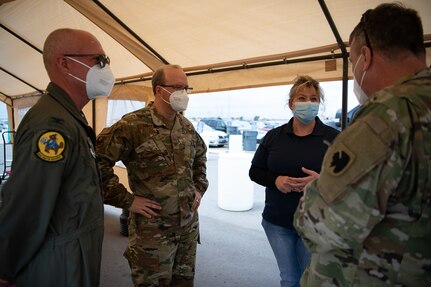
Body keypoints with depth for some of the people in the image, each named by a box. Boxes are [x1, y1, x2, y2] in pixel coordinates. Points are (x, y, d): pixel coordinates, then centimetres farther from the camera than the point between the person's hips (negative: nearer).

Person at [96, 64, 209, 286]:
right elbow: (97, 161, -20)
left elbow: (200, 155, 23)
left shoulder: (187, 126, 6)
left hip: (189, 224, 6)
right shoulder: (133, 124, -16)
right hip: (152, 230, -6)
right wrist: (126, 200, -18)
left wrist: (200, 187, 12)